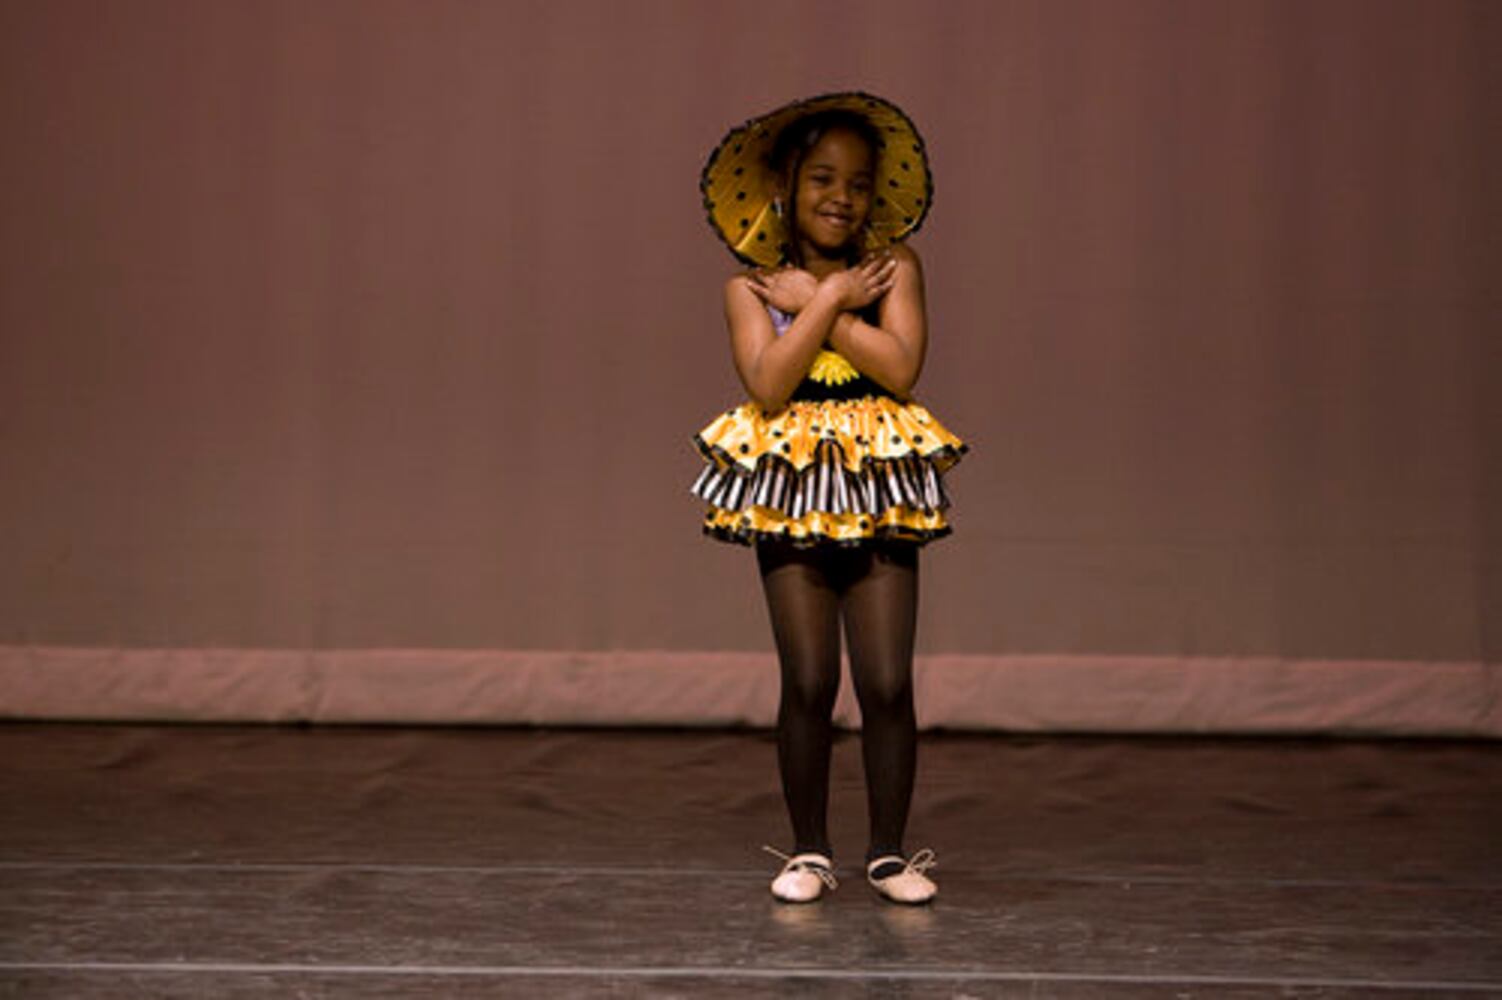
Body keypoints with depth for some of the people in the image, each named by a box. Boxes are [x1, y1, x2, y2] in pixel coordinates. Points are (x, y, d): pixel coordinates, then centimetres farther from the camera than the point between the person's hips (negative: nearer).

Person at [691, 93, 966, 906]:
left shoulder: (893, 266, 3)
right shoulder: (751, 288, 3)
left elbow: (900, 367, -12)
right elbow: (768, 384, -13)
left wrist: (811, 301, -8)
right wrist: (832, 298, -10)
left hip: (879, 490, 0)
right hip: (790, 491, 0)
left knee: (887, 684, -2)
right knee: (808, 685, 0)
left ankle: (889, 851, 11)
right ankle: (809, 852, 13)